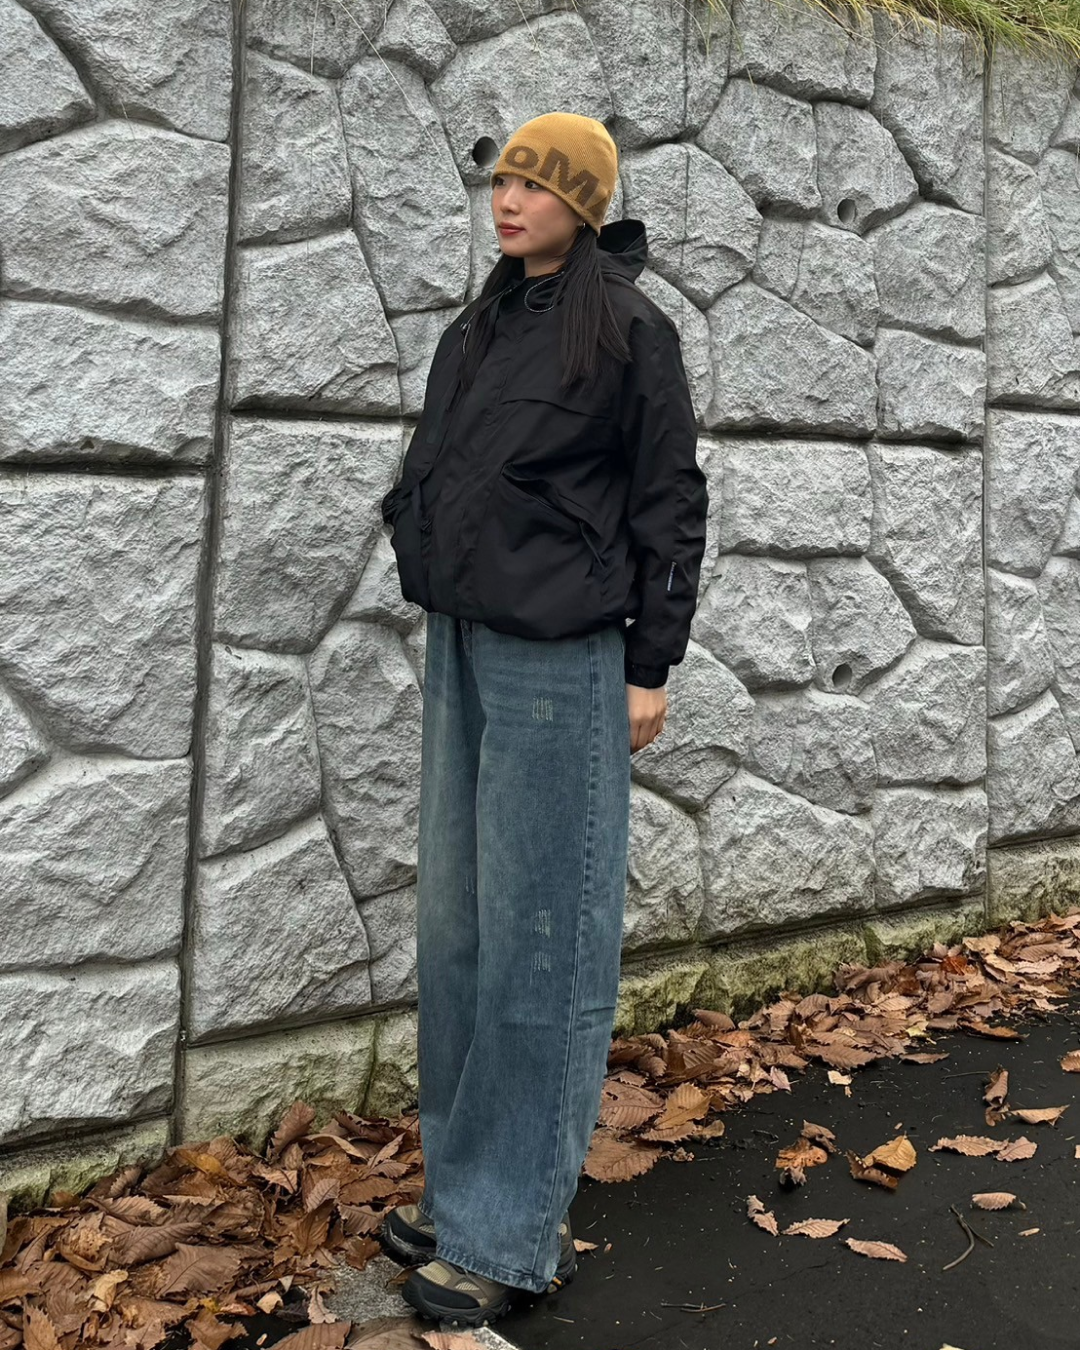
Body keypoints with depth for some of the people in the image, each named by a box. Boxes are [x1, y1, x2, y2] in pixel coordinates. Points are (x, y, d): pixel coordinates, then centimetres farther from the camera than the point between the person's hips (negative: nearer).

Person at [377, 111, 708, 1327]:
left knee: (536, 930, -3)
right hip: (462, 640, 8)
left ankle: (511, 1234, 6)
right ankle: (461, 1179, 23)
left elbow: (671, 502, -7)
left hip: (559, 655, -7)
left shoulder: (630, 330, -6)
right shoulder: (484, 324, 14)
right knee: (454, 919, 11)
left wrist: (652, 666, -9)